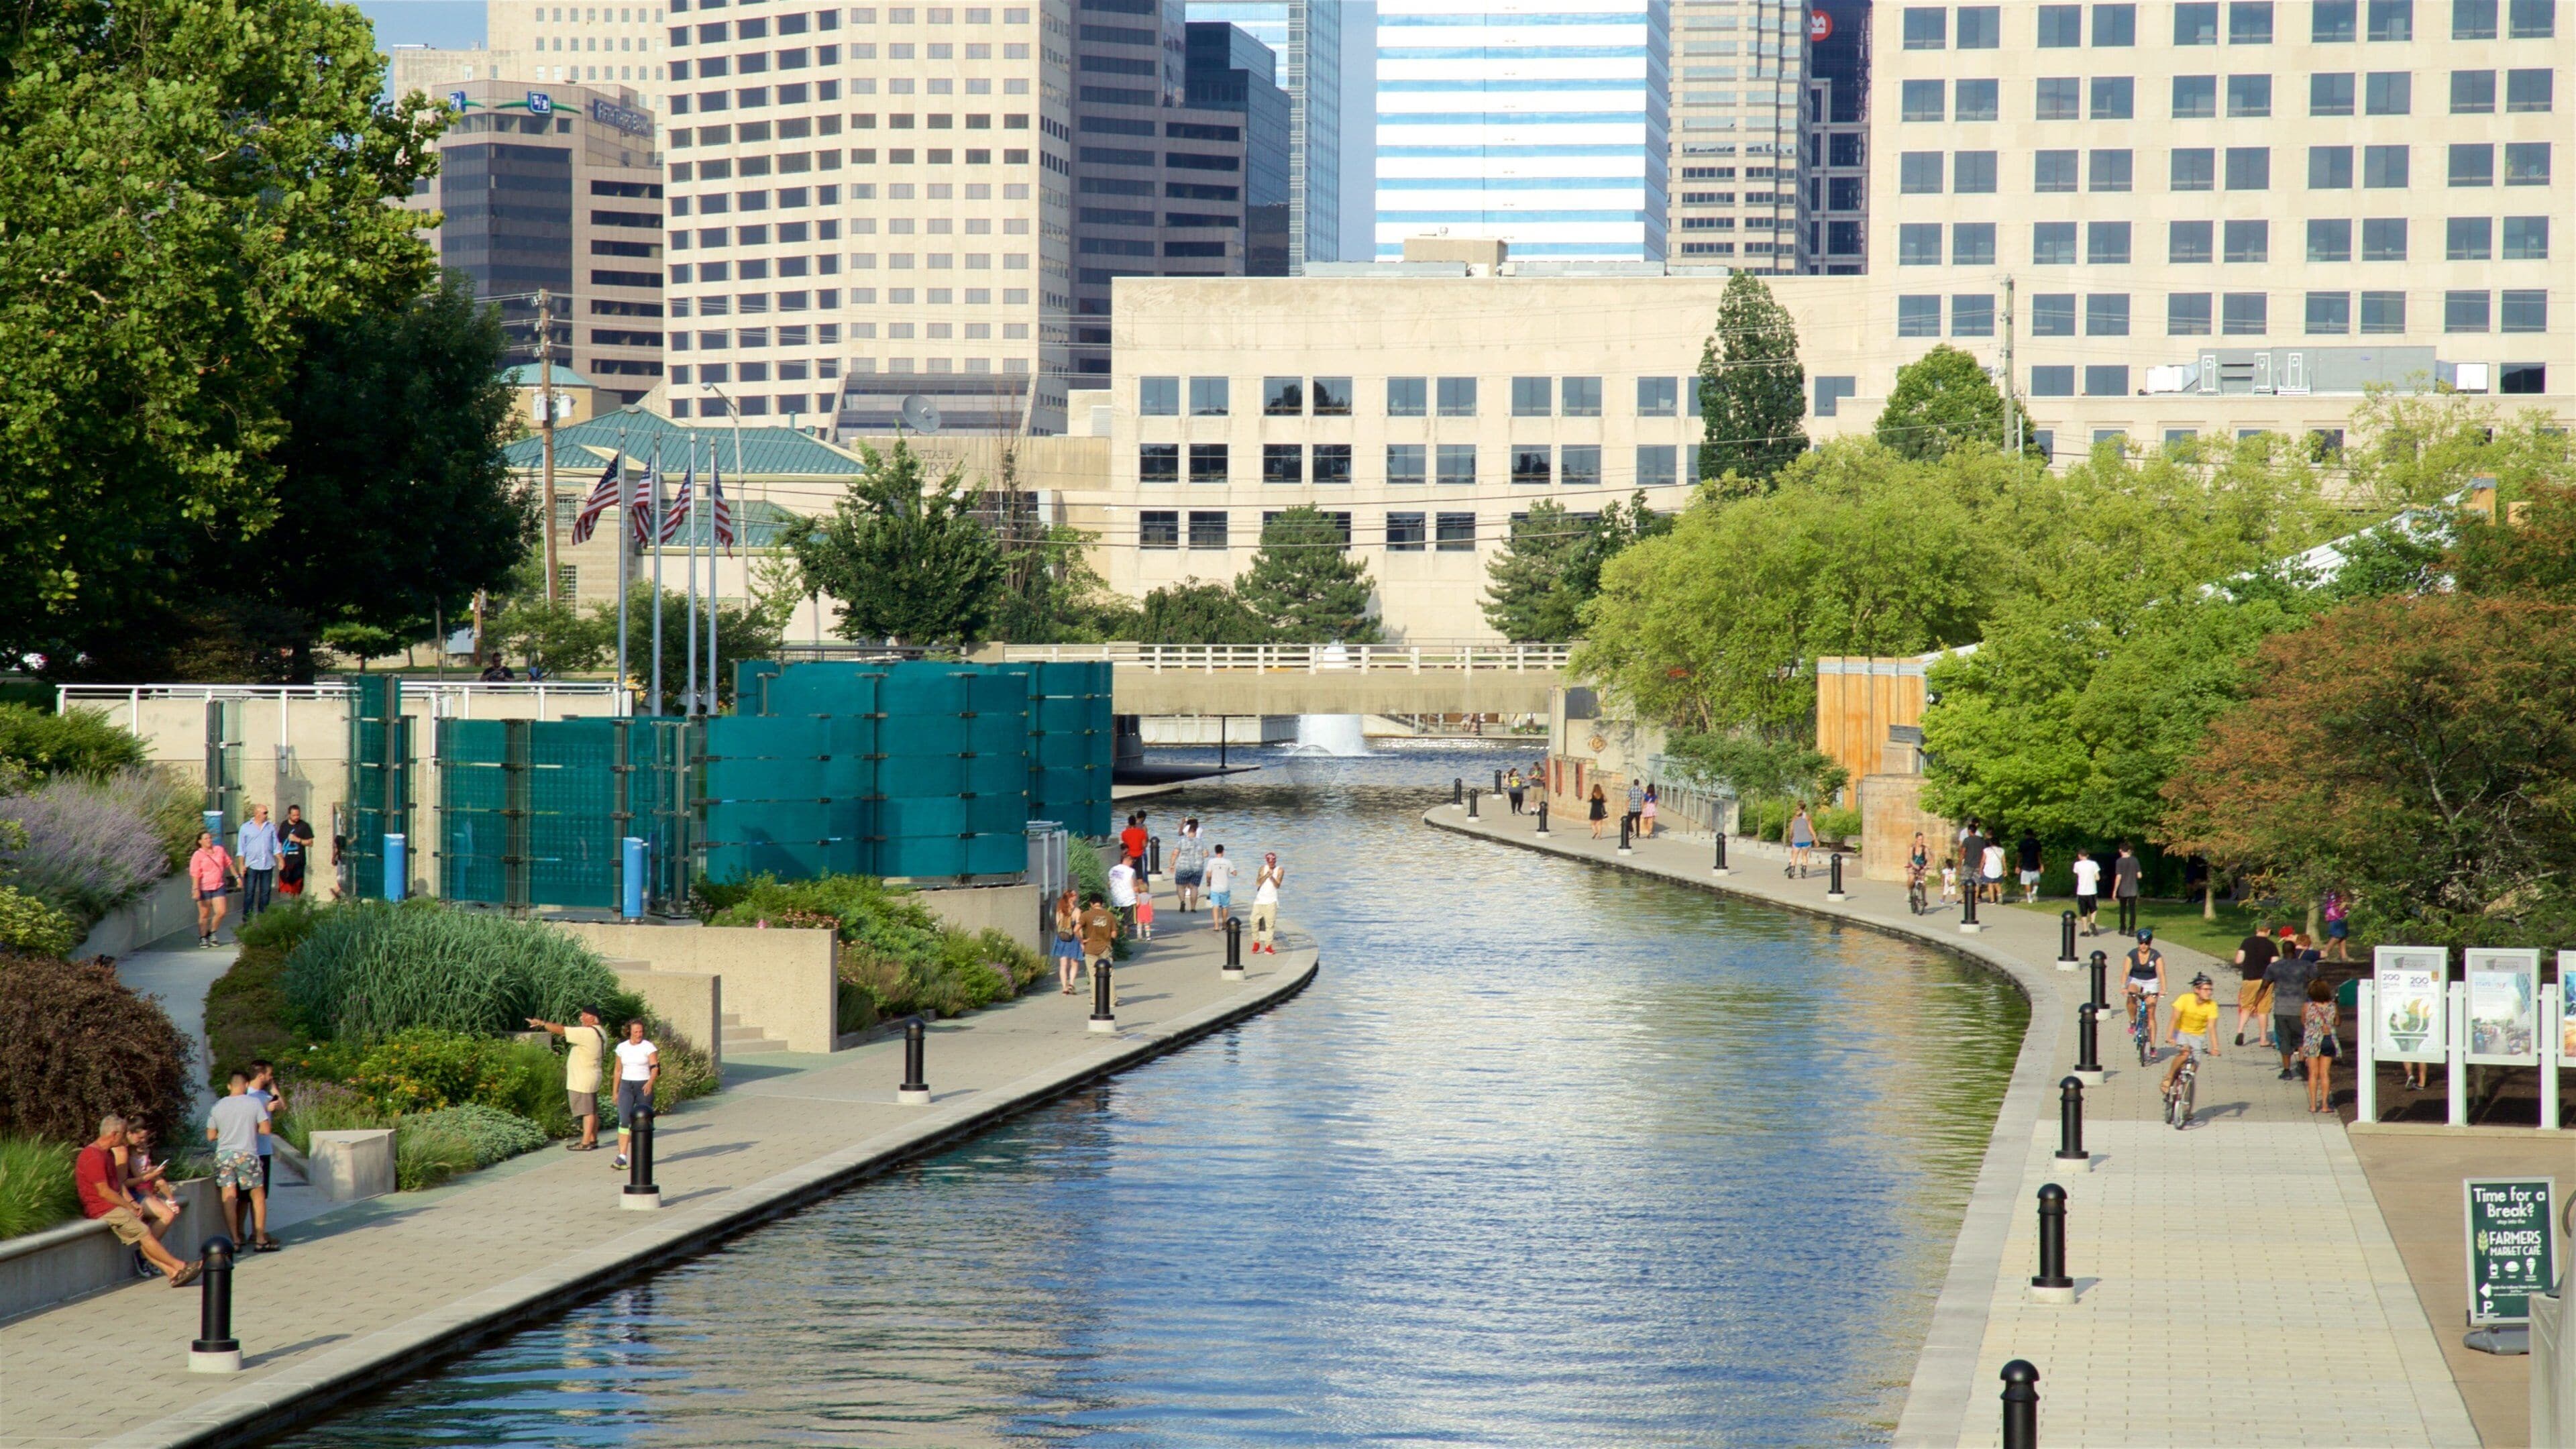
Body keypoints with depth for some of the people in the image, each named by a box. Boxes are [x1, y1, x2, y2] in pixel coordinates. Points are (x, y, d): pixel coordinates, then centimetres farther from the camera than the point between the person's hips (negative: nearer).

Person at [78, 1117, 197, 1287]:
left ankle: (172, 1272, -10)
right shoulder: (93, 1157, -18)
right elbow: (104, 1192, -19)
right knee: (145, 1233, -12)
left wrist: (131, 1202, 3)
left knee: (145, 1238, -1)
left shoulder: (108, 1154, 16)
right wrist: (129, 1206, -10)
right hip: (102, 1210, -10)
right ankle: (179, 1267, -8)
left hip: (113, 1207, 10)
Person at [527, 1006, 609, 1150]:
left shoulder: (587, 1033, -20)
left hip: (583, 1081, -10)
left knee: (587, 1111, -7)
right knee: (592, 1111, 13)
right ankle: (593, 1140, 18)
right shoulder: (599, 1033, 11)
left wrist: (541, 1023, -12)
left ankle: (586, 1143, -6)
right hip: (590, 1078, 10)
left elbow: (562, 1030, -19)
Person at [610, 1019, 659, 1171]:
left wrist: (651, 1082, -30)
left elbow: (655, 1068, -11)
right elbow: (618, 1070, 15)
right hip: (626, 1086, 2)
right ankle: (622, 1158, -21)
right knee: (624, 1120, -14)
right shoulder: (622, 1048, 7)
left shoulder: (649, 1047, -2)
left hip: (644, 1086, -2)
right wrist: (615, 1091, 15)